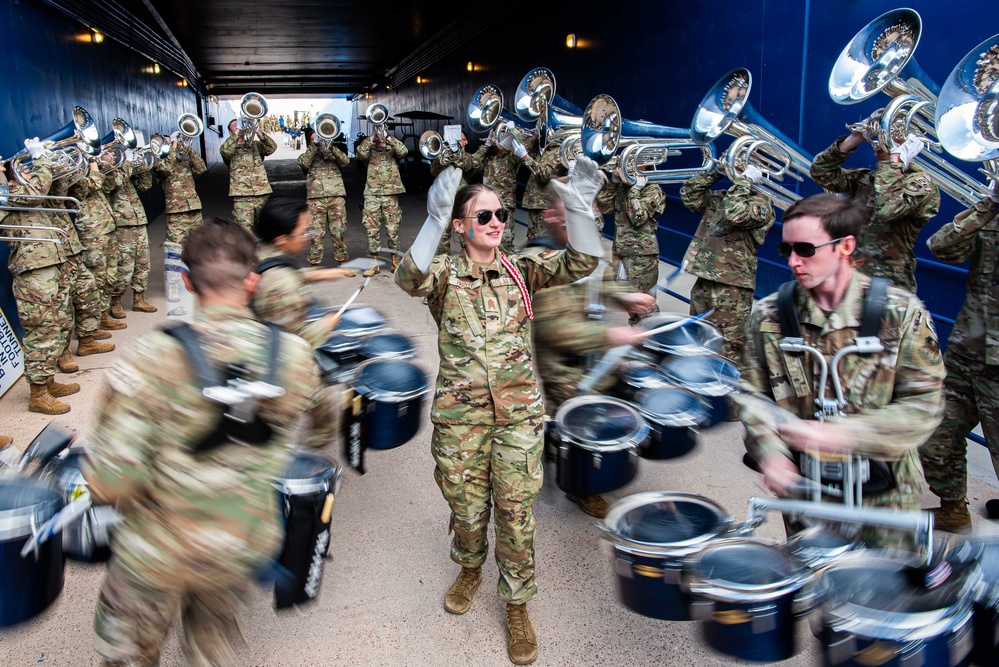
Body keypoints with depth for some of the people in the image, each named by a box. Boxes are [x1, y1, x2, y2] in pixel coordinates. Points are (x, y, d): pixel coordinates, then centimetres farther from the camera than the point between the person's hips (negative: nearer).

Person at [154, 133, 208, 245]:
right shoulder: (159, 164, 6)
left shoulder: (186, 162, 19)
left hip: (195, 209, 5)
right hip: (176, 212, -5)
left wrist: (189, 149, 1)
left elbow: (201, 169, 4)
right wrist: (174, 145, -9)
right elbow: (166, 168, -17)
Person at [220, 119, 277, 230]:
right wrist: (236, 133, -14)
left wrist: (258, 132, -13)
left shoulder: (256, 145, 17)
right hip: (241, 196, -3)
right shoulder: (230, 147, 10)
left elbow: (272, 147, -1)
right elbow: (225, 151, -14)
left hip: (261, 193, 3)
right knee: (244, 230, -11)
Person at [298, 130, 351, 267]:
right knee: (316, 233, -4)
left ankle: (342, 262, 8)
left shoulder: (333, 154, 21)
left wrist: (331, 147, -9)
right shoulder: (308, 155, 18)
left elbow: (345, 161, 2)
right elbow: (303, 163, -4)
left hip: (337, 195, 1)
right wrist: (314, 146, -6)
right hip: (316, 197, -1)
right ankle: (314, 263, 1)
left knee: (338, 231, 2)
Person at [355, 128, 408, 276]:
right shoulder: (370, 152, 14)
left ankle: (395, 260, 14)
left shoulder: (393, 151, 13)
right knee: (372, 229, -1)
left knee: (392, 229, 1)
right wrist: (373, 137, -11)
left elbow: (404, 151, -8)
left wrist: (387, 137, -11)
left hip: (391, 194, 0)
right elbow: (360, 152, -7)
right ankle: (374, 263, 4)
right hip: (371, 194, 1)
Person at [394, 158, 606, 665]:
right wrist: (433, 220, -44)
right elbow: (410, 279, -28)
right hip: (460, 414, -1)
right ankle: (470, 569, 48)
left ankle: (516, 606, 28)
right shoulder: (445, 274, -5)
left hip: (518, 413, 1)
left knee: (516, 512, 7)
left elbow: (579, 264, -13)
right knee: (467, 506, 15)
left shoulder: (521, 270, 1)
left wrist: (578, 207, -30)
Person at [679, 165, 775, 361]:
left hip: (733, 287, -8)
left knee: (730, 351, -5)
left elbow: (735, 214, -26)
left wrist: (745, 180, -15)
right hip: (703, 283, 8)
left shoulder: (761, 205, -8)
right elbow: (689, 193, 11)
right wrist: (716, 172, 6)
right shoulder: (718, 198, 16)